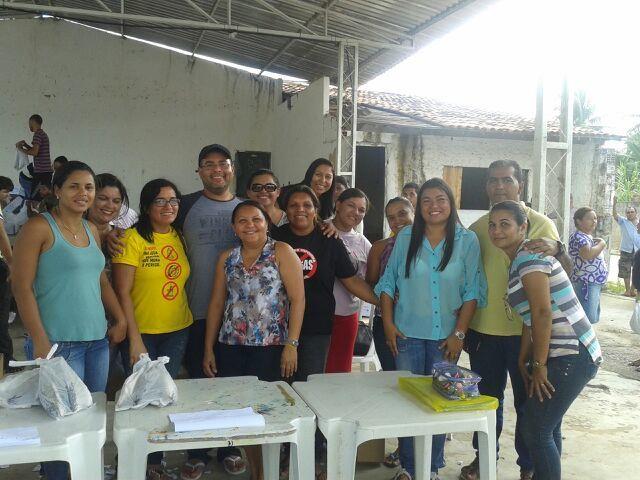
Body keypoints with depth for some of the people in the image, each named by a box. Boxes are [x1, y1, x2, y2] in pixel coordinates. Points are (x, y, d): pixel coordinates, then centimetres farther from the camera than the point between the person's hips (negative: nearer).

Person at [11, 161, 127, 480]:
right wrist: (39, 341, -15)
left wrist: (121, 320, 14)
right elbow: (22, 286, -10)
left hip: (97, 340, 7)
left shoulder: (92, 230, 14)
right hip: (58, 343, -7)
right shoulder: (39, 227, -6)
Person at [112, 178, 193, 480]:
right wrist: (134, 339, -15)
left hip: (178, 331, 5)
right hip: (142, 332, -4)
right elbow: (123, 292, -13)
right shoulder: (133, 238, -11)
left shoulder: (181, 238, 4)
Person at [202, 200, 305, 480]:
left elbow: (297, 299, -7)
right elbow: (216, 304, 13)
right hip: (231, 347, 4)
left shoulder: (281, 253, -2)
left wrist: (291, 344, -13)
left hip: (270, 346, -4)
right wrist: (208, 349, 10)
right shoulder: (226, 259, 11)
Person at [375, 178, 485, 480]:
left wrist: (459, 333, -8)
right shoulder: (405, 237, 2)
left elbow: (472, 291, -4)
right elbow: (388, 282, 5)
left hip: (446, 336, -1)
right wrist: (388, 323, -2)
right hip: (407, 333, 1)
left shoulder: (467, 241, -2)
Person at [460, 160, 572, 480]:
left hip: (525, 332, -3)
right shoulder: (478, 228, 6)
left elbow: (567, 273, -9)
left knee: (528, 402, 9)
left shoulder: (540, 224, -5)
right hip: (484, 330, 4)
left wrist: (557, 249, -30)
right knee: (487, 398, 17)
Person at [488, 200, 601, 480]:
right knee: (548, 426, 19)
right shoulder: (518, 262, 14)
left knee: (535, 429, -4)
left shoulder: (528, 259, -15)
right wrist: (523, 361, 11)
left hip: (570, 357, -10)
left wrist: (539, 365, -16)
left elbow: (543, 313, -21)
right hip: (571, 354, 10)